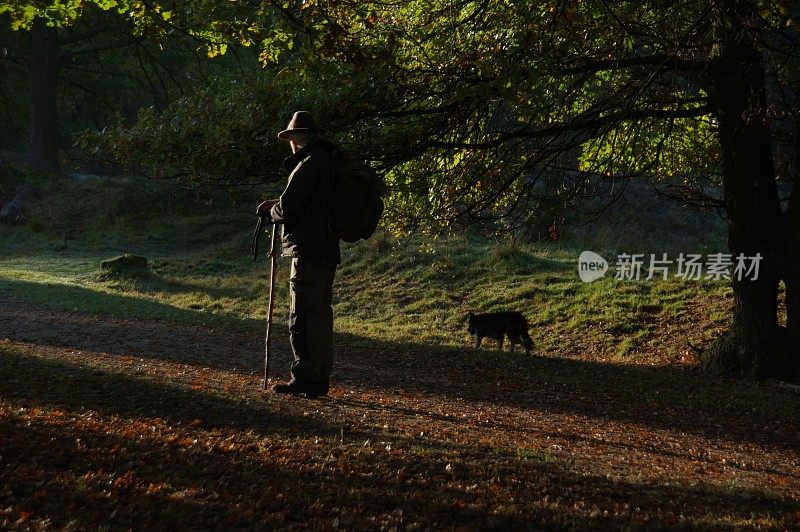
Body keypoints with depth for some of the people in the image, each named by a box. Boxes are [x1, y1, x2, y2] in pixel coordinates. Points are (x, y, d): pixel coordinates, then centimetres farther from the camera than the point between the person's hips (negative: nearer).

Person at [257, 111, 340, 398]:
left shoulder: (308, 164, -14)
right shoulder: (330, 162, 16)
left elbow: (288, 208, -16)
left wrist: (273, 211, 6)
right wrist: (278, 206, 18)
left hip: (308, 251, -10)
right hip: (328, 251, 10)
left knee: (303, 318, -7)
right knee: (321, 315, 13)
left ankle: (305, 379, -6)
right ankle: (320, 378, 18)